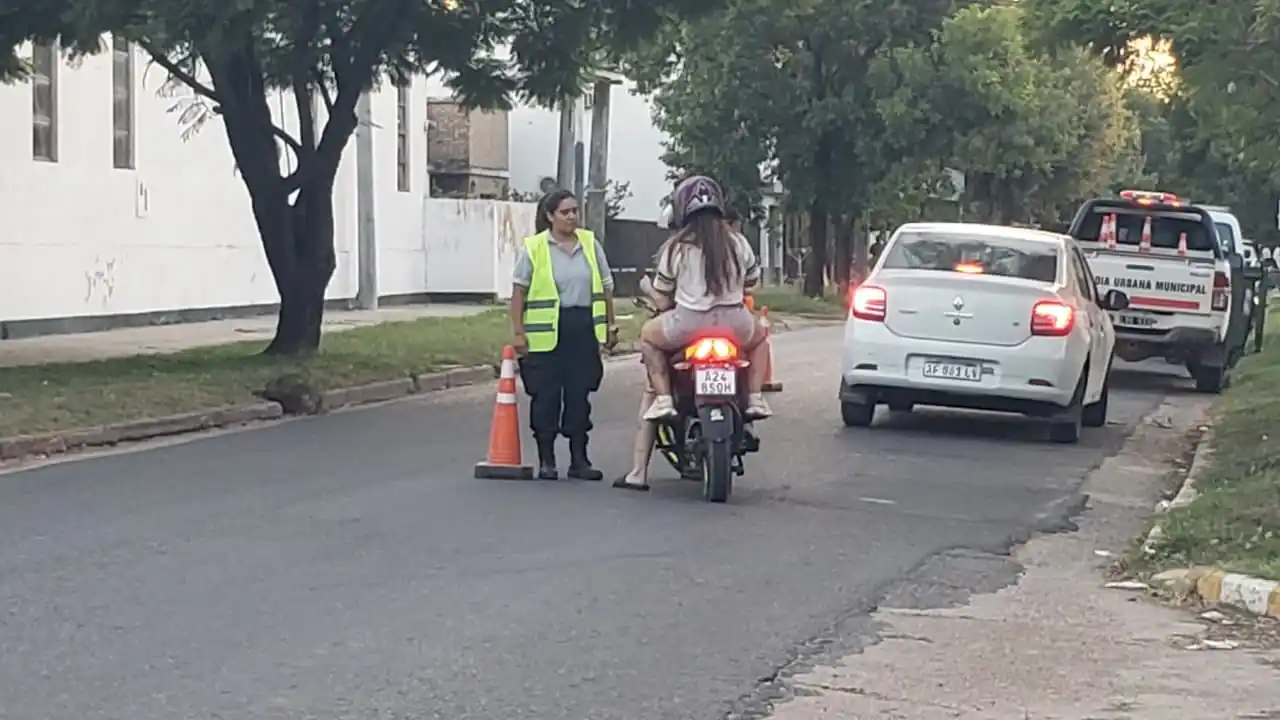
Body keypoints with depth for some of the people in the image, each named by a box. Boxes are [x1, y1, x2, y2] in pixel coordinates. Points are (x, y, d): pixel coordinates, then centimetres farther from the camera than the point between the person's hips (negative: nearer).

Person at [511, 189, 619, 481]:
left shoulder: (590, 243, 9)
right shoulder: (533, 247, -2)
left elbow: (606, 288, 13)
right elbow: (519, 292, -2)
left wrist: (610, 326, 11)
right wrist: (518, 331, -8)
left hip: (584, 327, 3)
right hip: (546, 330, -3)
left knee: (580, 394, 6)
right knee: (546, 395, 1)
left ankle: (579, 459, 13)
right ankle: (546, 461, 10)